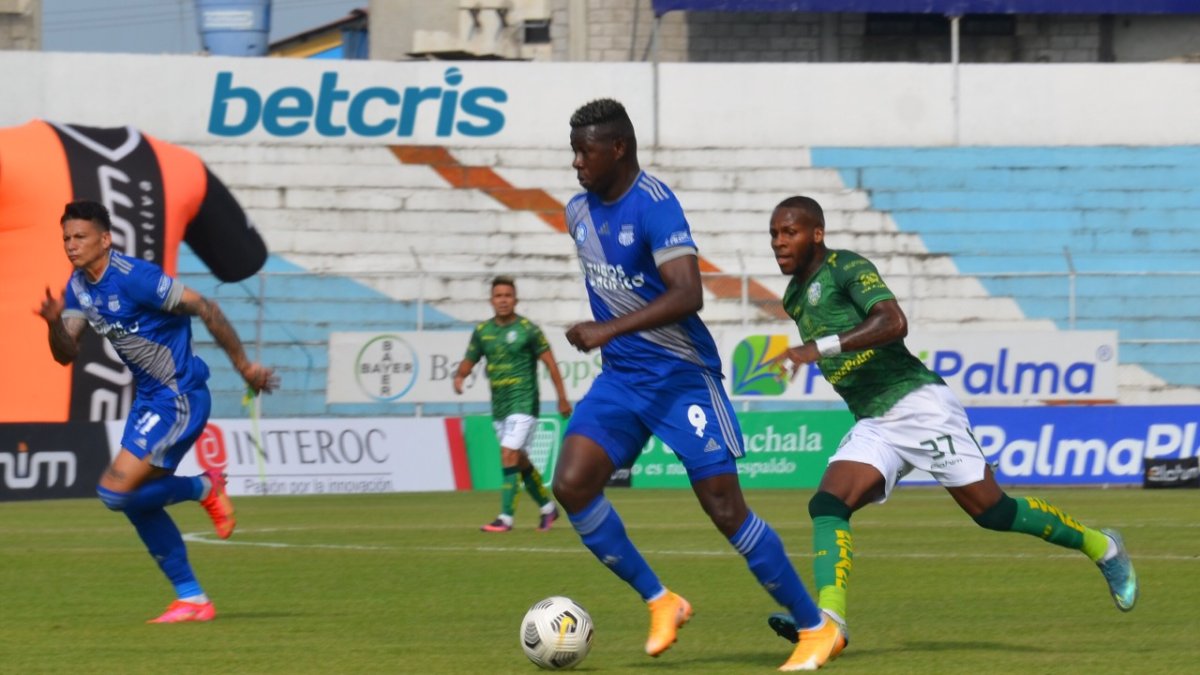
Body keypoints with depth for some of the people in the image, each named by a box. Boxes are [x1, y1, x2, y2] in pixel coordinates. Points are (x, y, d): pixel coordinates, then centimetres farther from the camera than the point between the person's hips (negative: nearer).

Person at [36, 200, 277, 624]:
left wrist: (244, 366, -15)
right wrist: (55, 323, -18)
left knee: (116, 491, -15)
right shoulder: (78, 287, 5)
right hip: (149, 398, 9)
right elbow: (66, 354, 4)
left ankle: (204, 488, 6)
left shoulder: (134, 278, -21)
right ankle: (192, 600, 19)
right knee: (138, 502, 11)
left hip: (178, 400, -9)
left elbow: (203, 308, -19)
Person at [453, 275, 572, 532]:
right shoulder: (482, 331, 7)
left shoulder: (528, 330, -9)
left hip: (523, 402, -6)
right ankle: (547, 507, 31)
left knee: (509, 456, -17)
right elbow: (469, 360, 13)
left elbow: (550, 362, -6)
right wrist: (460, 376, -10)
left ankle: (506, 517, -18)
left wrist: (562, 398, -7)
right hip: (499, 405, 6)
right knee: (520, 462, 13)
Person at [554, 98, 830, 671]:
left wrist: (609, 330, -33)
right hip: (620, 378, 7)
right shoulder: (579, 211, 6)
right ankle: (661, 603, 3)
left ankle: (816, 625, 5)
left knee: (725, 509, -9)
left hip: (682, 378, -7)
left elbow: (687, 295, -30)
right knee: (571, 484, -11)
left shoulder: (654, 206, -19)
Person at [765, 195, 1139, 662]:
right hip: (872, 426, 8)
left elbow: (893, 323, -28)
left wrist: (819, 348, -34)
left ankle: (1100, 547, 16)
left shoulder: (847, 268, -11)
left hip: (918, 406, -8)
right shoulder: (794, 298, 15)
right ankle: (827, 619, -29)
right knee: (826, 506, -16)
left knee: (991, 511, -4)